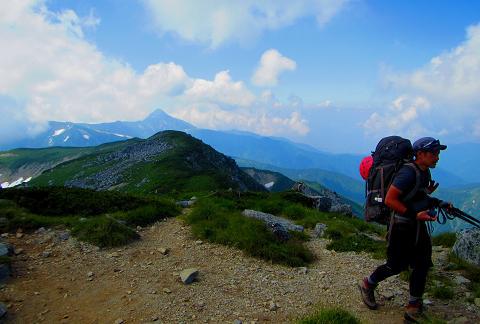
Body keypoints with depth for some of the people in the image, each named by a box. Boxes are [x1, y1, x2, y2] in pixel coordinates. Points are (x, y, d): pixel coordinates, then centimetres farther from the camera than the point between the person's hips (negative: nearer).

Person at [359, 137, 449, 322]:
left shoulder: (425, 172, 6)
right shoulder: (408, 172, -22)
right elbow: (389, 200, -26)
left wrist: (436, 202, 6)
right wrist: (415, 215, -27)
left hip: (417, 225, 8)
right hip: (401, 226, -8)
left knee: (422, 265, 8)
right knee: (395, 266, 2)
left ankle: (414, 305, 22)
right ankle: (367, 285, 26)